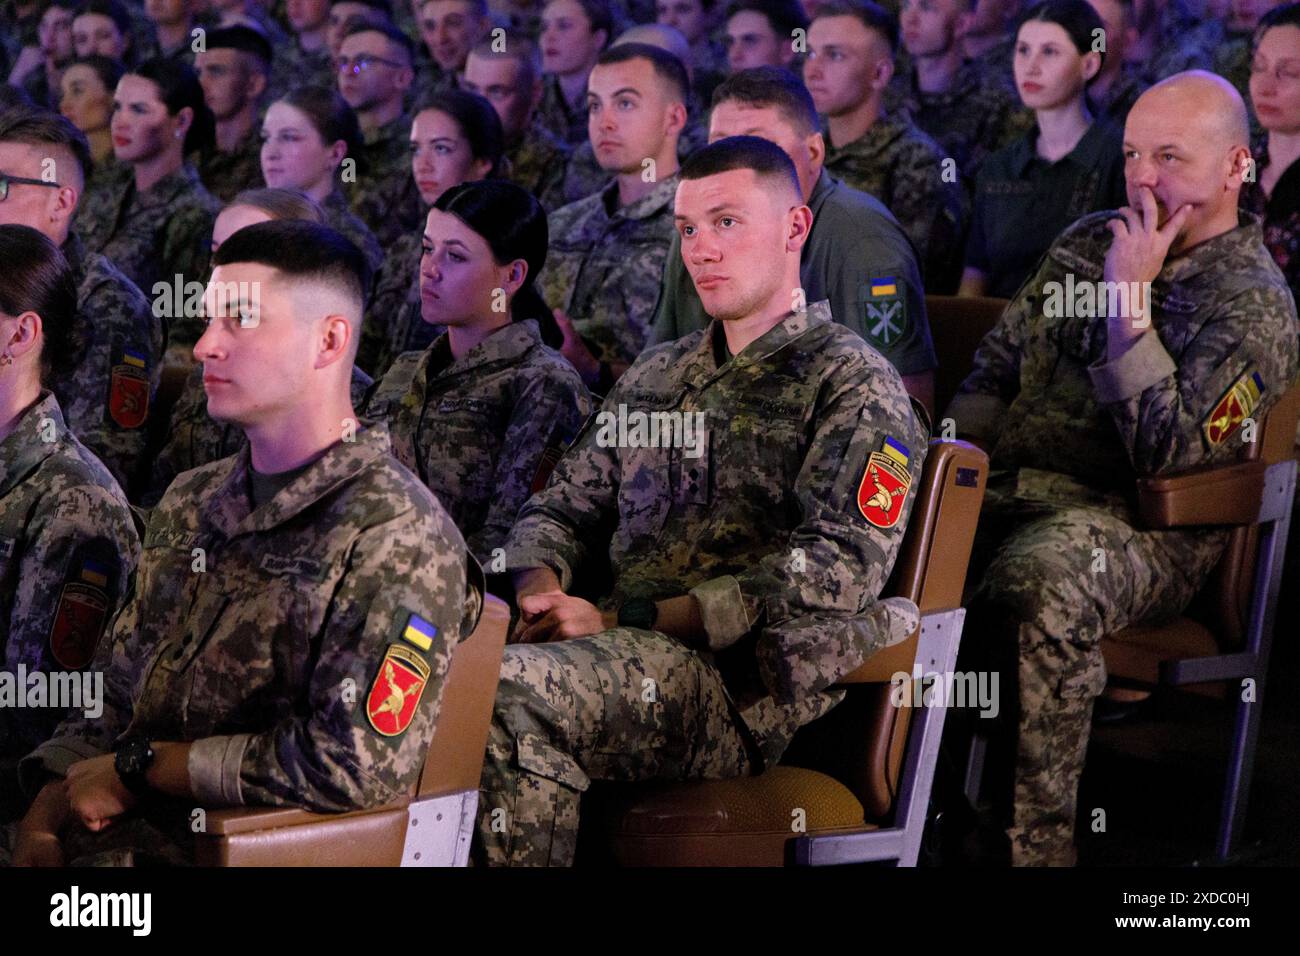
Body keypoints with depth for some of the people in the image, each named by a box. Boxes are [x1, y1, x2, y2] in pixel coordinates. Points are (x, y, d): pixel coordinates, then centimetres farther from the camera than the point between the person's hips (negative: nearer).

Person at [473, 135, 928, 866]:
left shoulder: (855, 386, 4)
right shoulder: (657, 375, 26)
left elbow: (838, 569, -10)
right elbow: (563, 508, 28)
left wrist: (623, 618, -15)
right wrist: (539, 582, 0)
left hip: (738, 683, -6)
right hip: (622, 661, 6)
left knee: (507, 695, -33)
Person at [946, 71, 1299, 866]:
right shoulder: (1089, 241, 19)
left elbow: (1166, 453, -14)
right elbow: (998, 361, 22)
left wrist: (1128, 303, -14)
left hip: (1138, 524, -6)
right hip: (1010, 487, 6)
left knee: (1035, 588, -40)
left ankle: (1034, 838, -30)